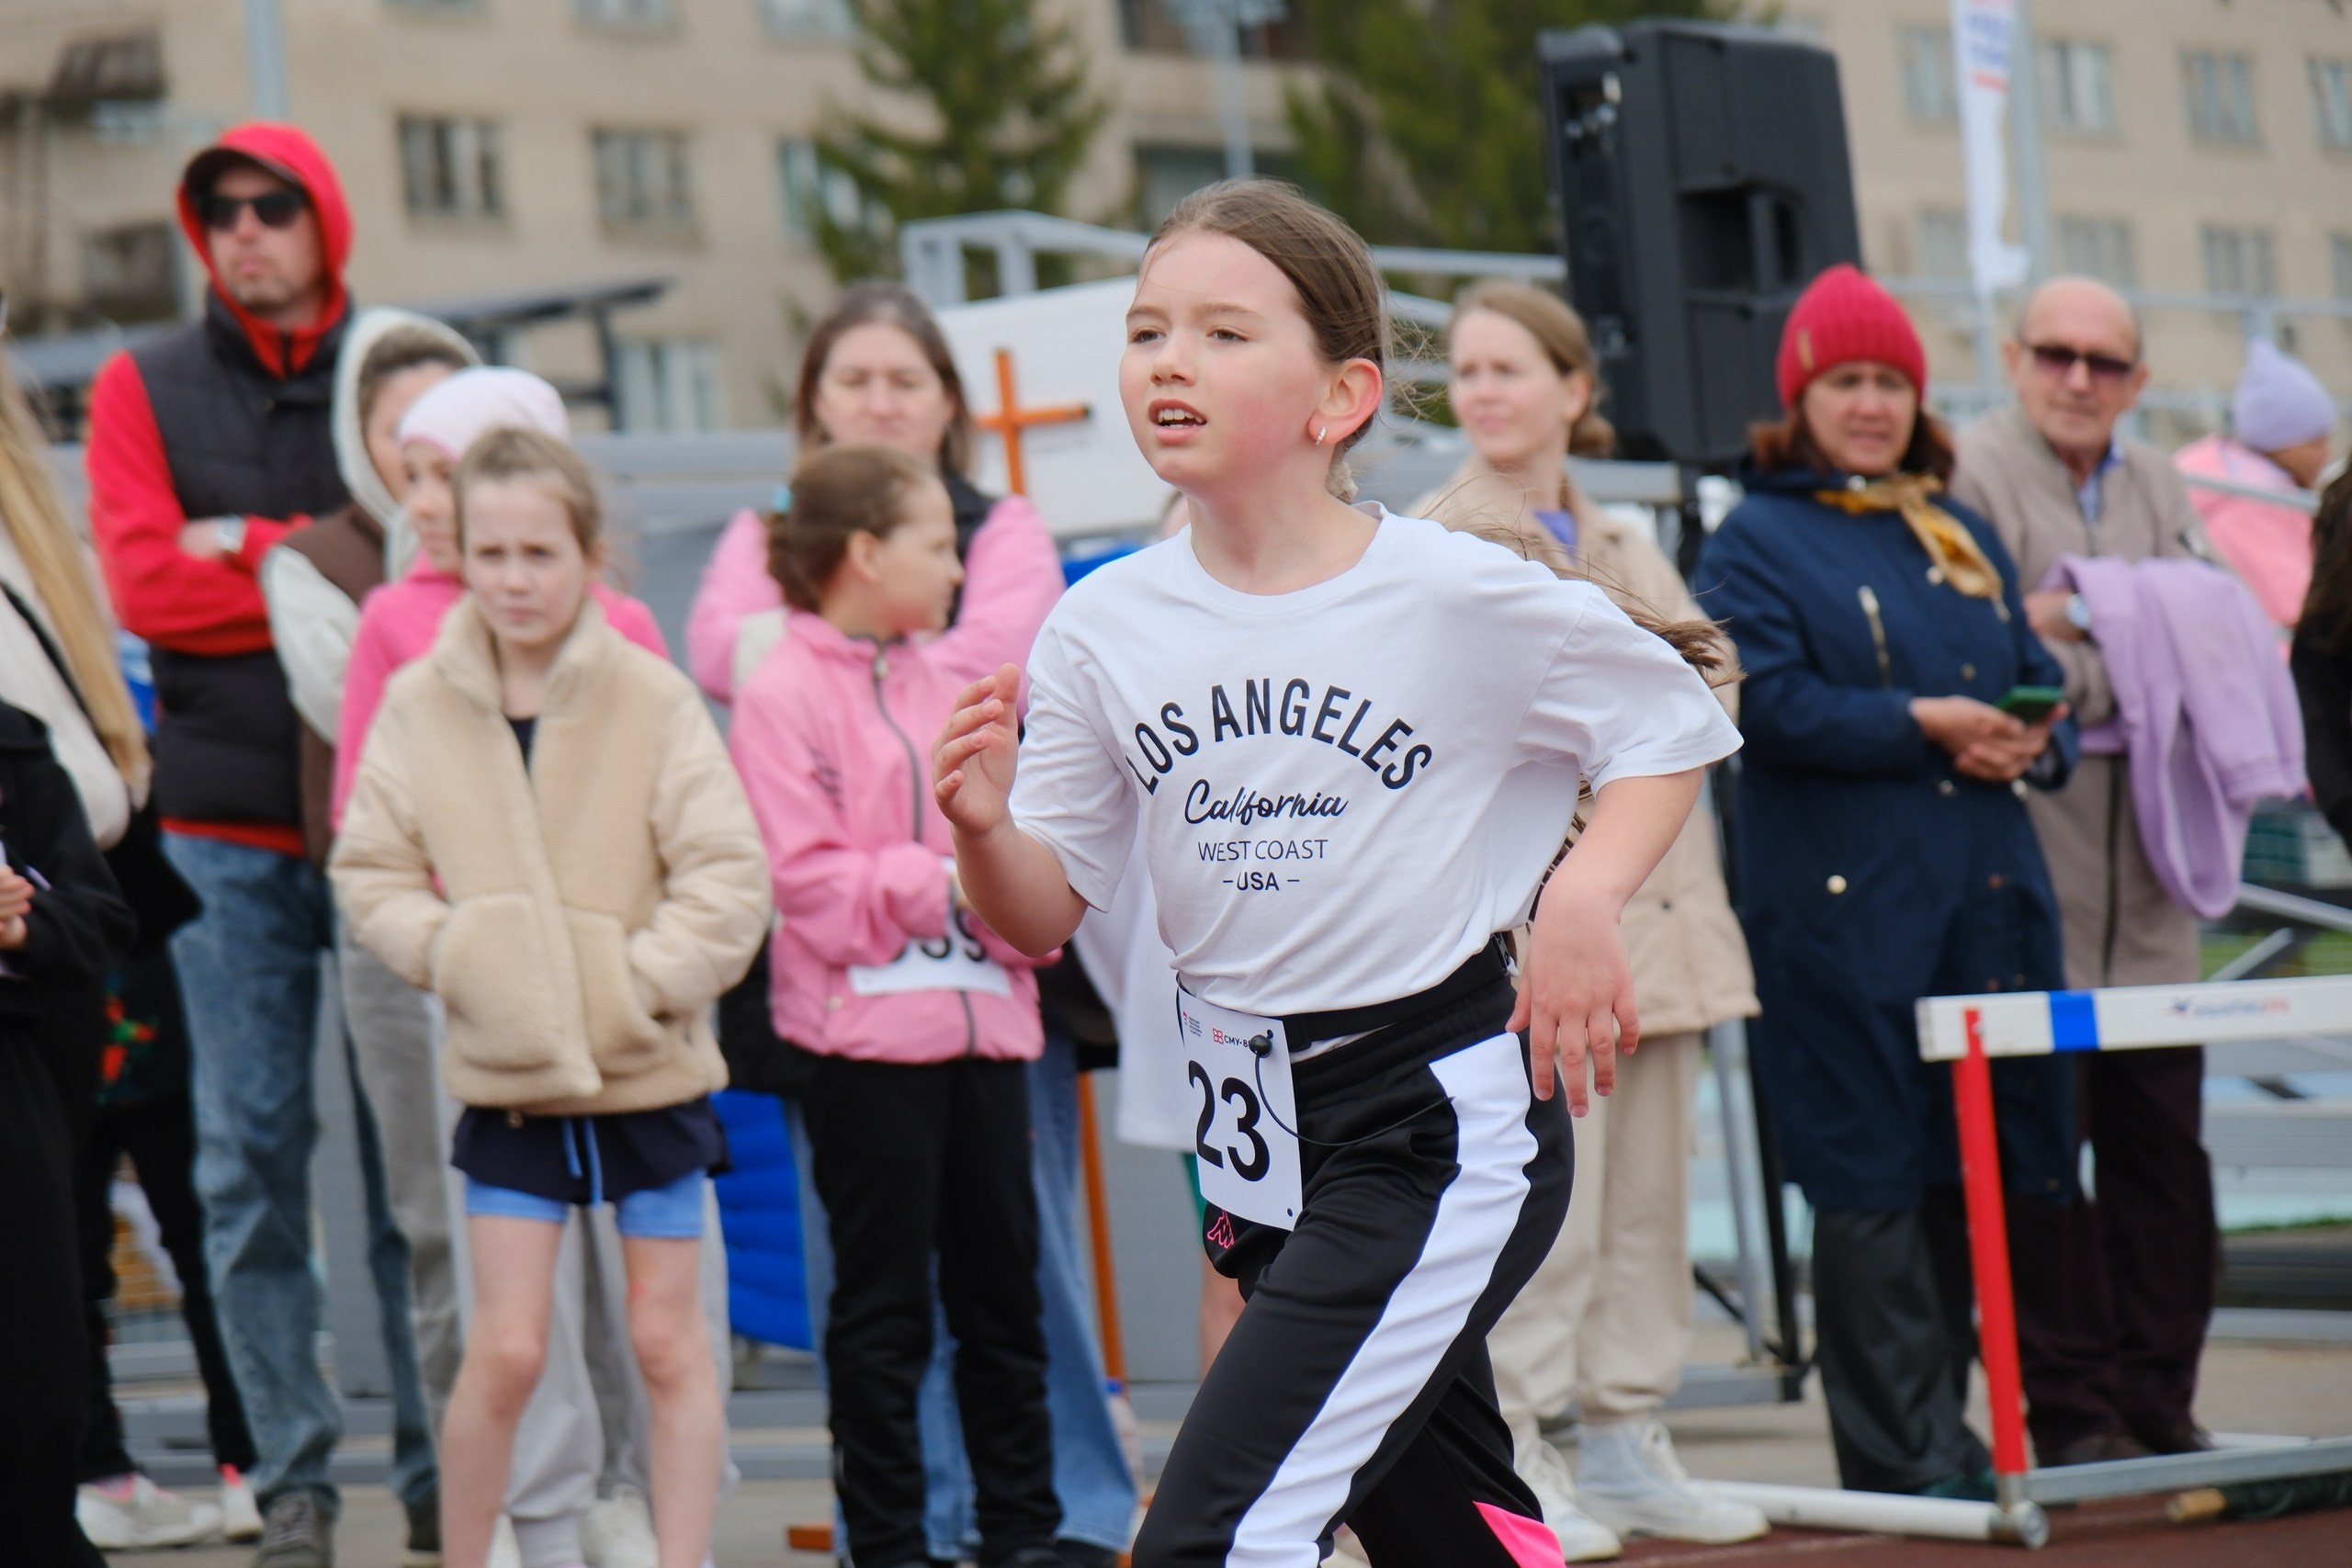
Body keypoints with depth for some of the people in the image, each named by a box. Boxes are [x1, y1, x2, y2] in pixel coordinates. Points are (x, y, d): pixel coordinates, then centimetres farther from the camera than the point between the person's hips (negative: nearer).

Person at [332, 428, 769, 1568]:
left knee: (667, 1343, 6)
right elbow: (369, 871, 4)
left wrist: (641, 983, -17)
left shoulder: (651, 700, -8)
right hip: (506, 1077, 1)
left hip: (651, 1071, -1)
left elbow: (730, 879, -9)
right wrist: (451, 954, -11)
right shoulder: (420, 703, -1)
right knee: (504, 1351, -1)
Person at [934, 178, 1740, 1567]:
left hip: (1442, 1124, -6)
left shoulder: (1462, 596, -12)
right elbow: (1045, 917, 6)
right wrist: (986, 826, -15)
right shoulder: (1105, 627, 0)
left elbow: (1674, 723, 3)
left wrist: (1583, 896, -13)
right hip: (1261, 1134, 6)